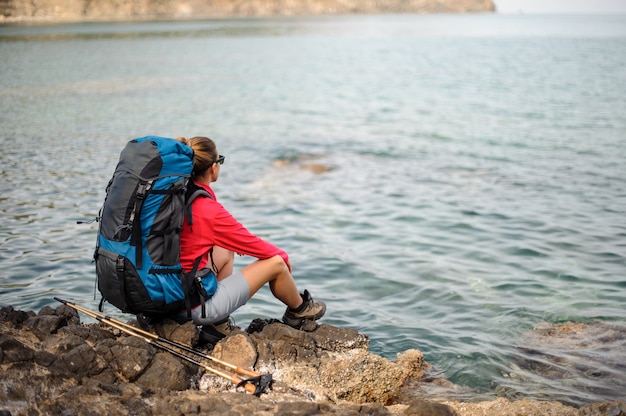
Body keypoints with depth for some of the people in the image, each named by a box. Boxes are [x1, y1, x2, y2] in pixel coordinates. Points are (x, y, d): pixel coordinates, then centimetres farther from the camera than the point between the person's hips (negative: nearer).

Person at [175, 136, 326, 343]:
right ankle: (299, 310, 33)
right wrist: (282, 254, 13)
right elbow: (252, 244, -8)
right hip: (198, 306, -8)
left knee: (226, 251, 26)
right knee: (276, 263, 1)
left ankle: (217, 325, 19)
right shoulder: (208, 210, -22)